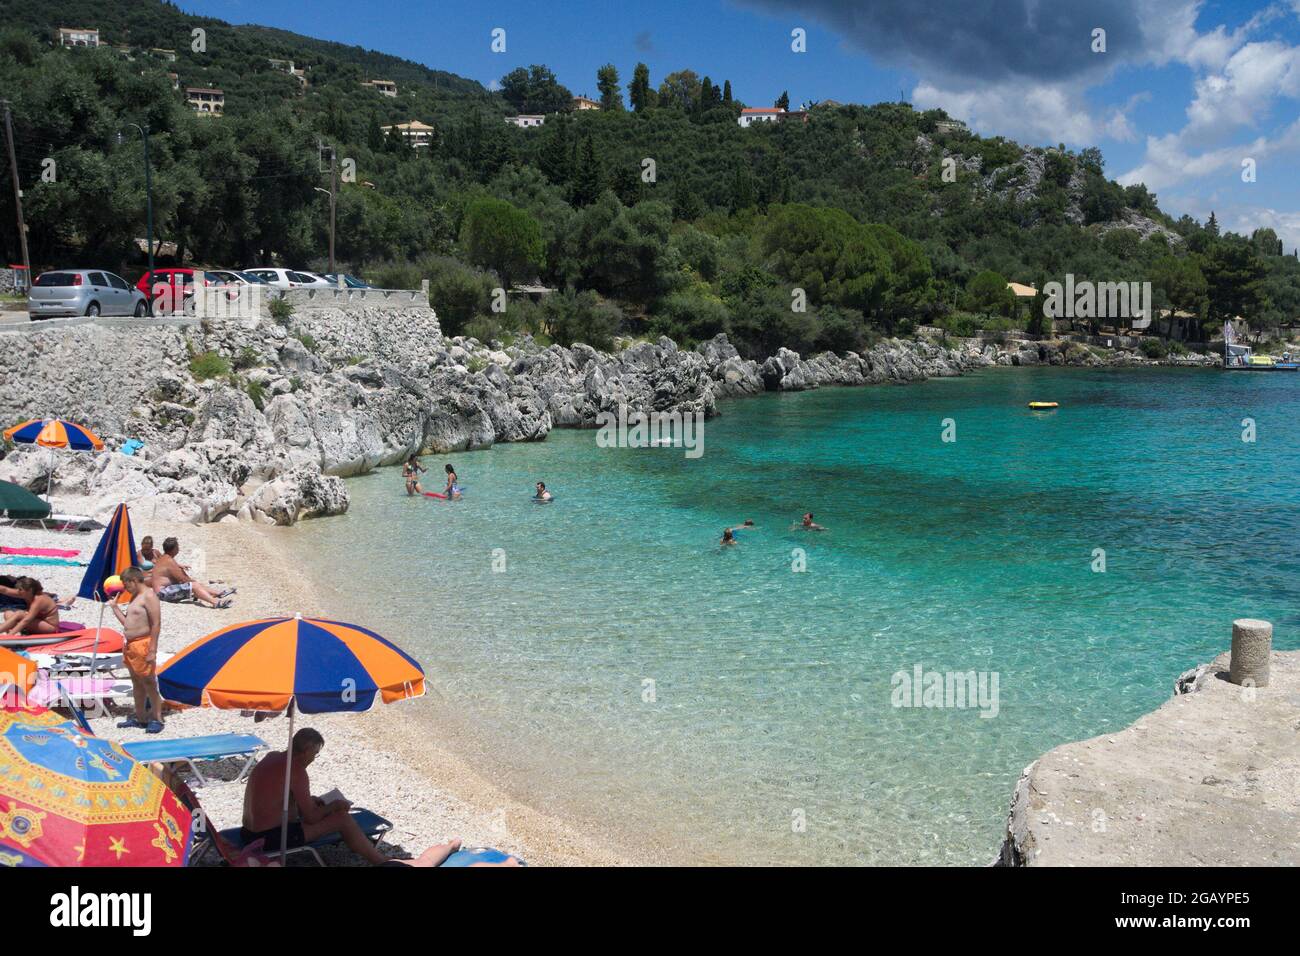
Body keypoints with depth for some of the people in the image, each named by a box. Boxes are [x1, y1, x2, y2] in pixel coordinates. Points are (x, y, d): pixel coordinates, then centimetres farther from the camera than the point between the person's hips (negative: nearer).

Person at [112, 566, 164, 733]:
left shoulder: (148, 596, -13)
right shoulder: (135, 597, 18)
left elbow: (156, 624, -19)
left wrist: (152, 650, -22)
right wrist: (115, 606, 18)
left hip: (143, 645, -10)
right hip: (130, 645, 10)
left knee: (148, 682, -7)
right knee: (136, 682, 14)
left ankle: (157, 719, -2)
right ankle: (140, 718, 22)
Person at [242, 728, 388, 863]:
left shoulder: (272, 757, 5)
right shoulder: (296, 770, -20)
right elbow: (311, 817, -14)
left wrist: (309, 800, 16)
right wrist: (334, 805, 3)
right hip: (272, 837, -9)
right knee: (342, 818, -6)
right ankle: (381, 862, 5)